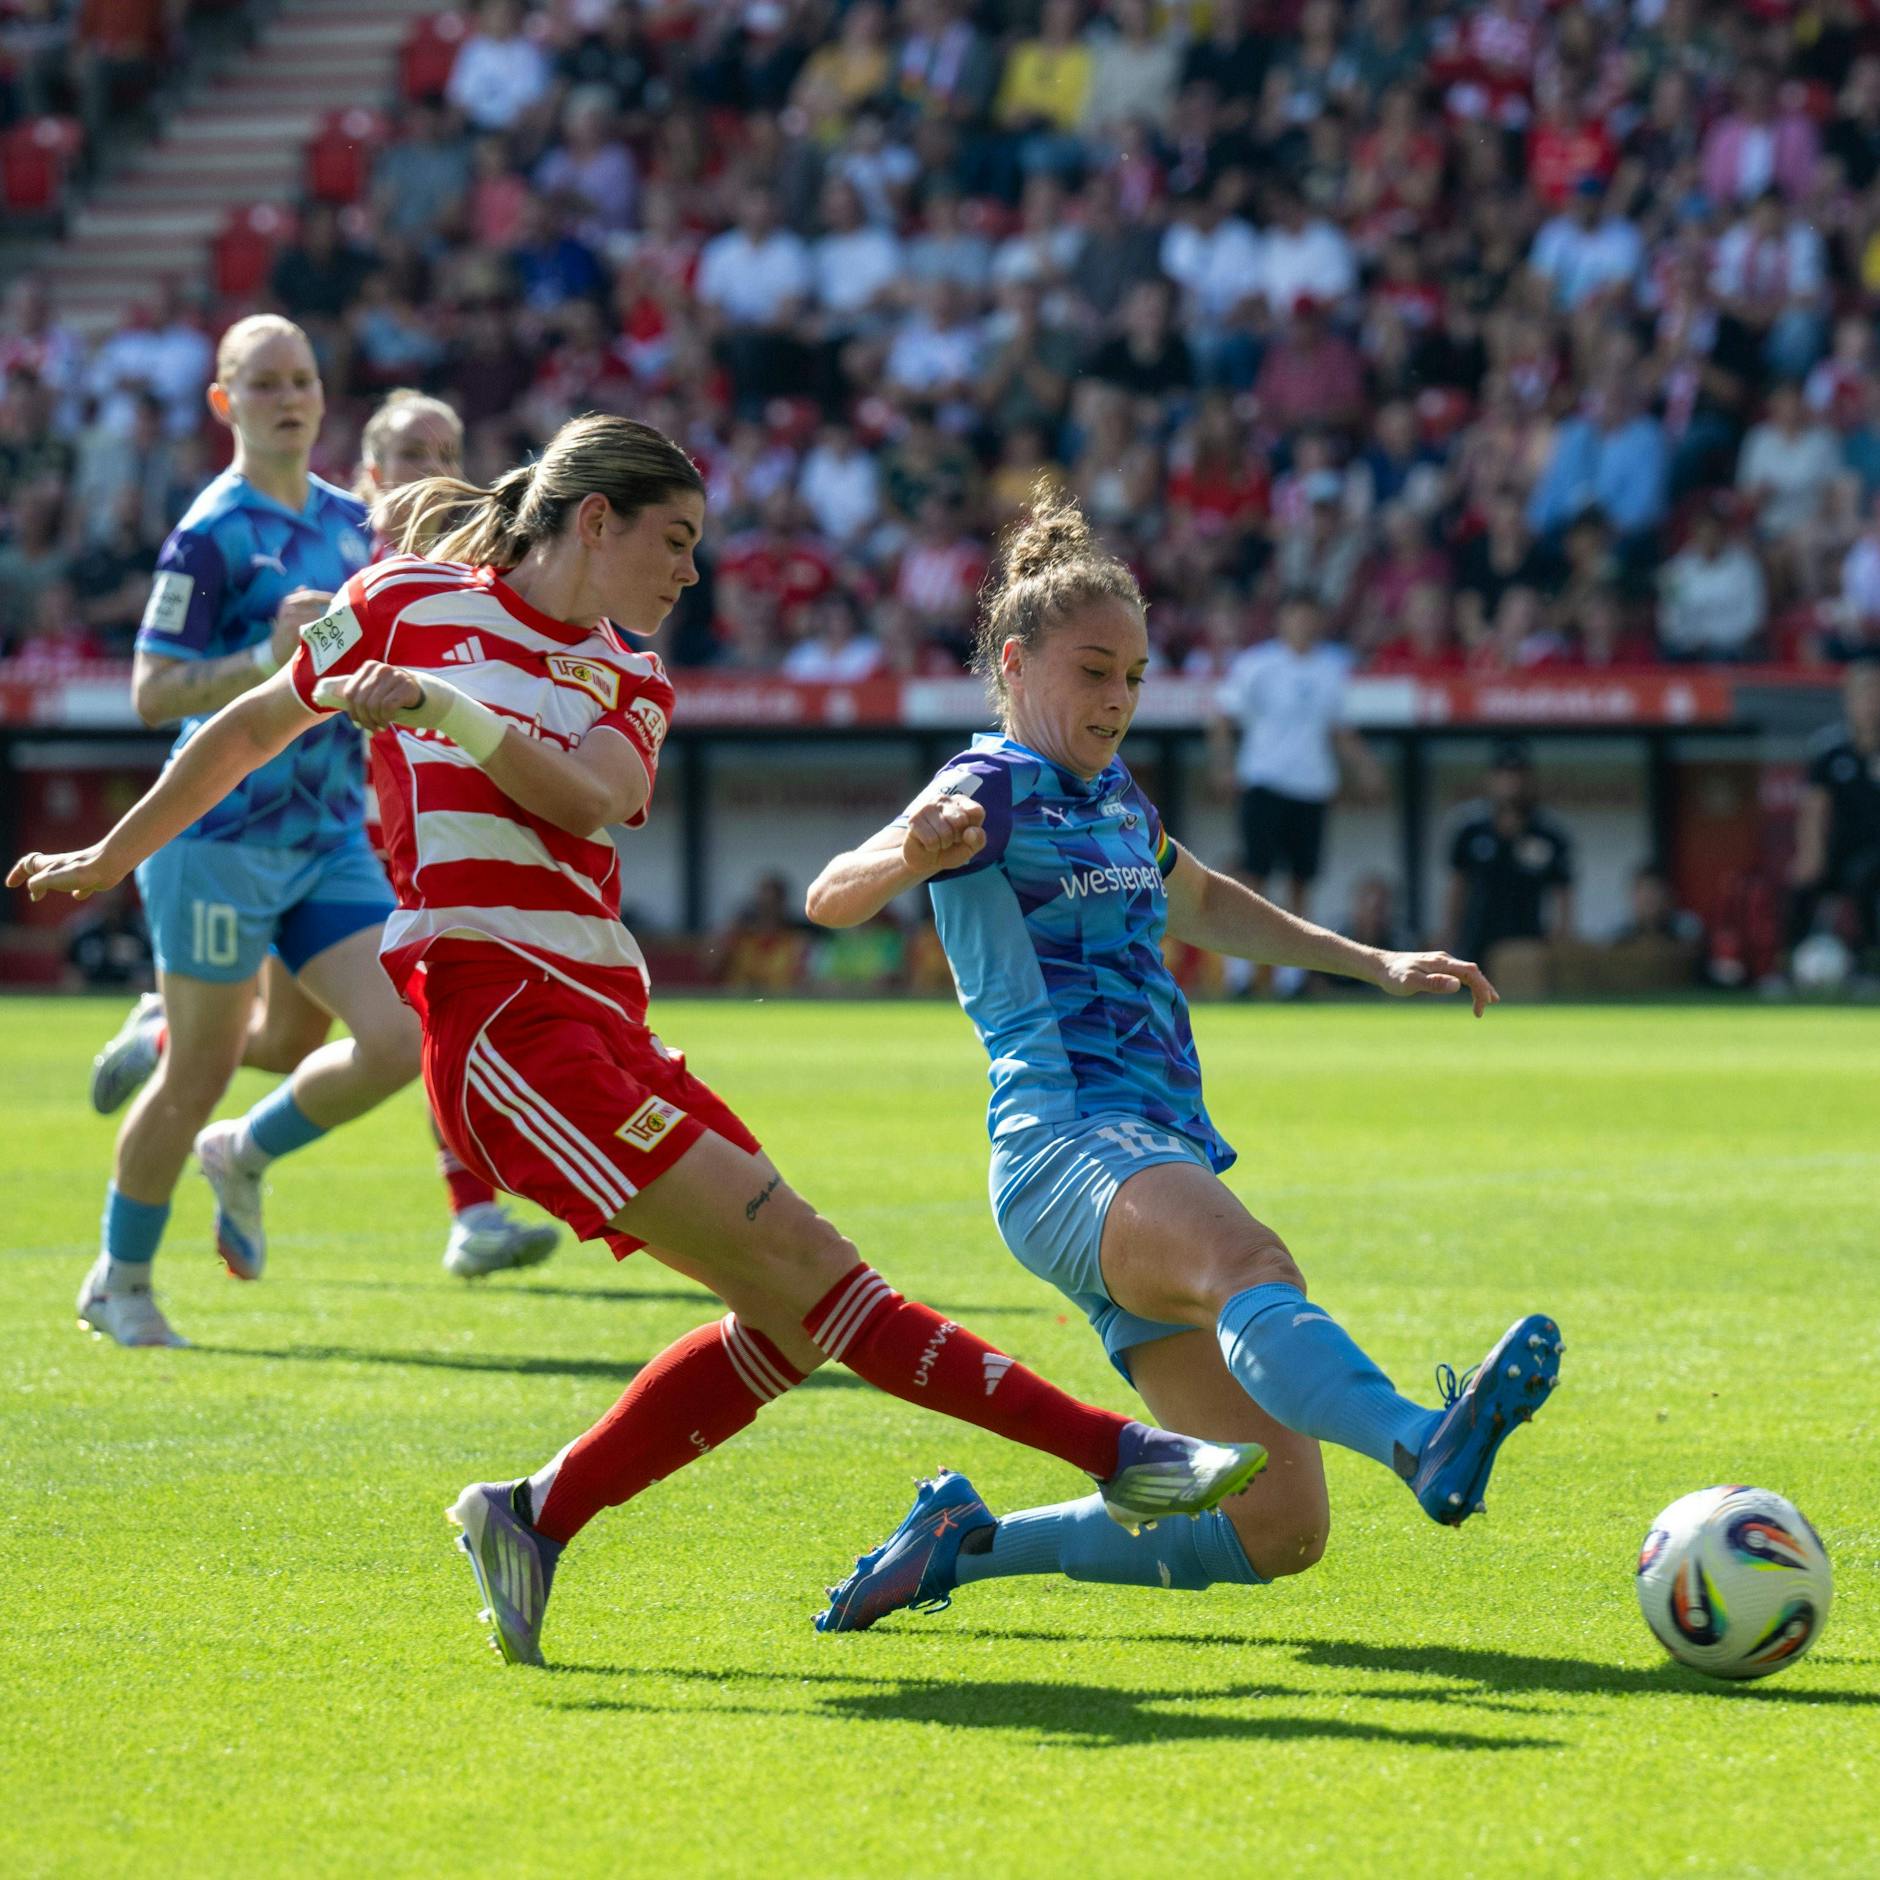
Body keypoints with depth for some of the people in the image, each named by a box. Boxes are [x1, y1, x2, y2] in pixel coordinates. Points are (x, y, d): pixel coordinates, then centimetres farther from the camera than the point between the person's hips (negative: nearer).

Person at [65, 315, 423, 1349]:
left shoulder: (347, 519, 11)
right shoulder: (211, 533, -11)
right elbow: (152, 691, -14)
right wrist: (269, 657, -24)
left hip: (331, 837, 6)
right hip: (222, 836, -6)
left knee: (398, 1039, -7)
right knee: (198, 1076, 1)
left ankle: (246, 1154, 20)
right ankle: (119, 1282, 21)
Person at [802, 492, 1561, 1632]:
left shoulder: (1112, 792, 23)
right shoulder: (994, 786, -2)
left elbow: (1200, 902, 44)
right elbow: (830, 900, -19)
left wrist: (1378, 966, 40)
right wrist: (912, 854, -41)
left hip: (1169, 1168, 9)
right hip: (1070, 1143, -9)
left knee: (1282, 1533, -1)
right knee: (1253, 1264, -42)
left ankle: (967, 1539, 12)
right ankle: (1425, 1445, -73)